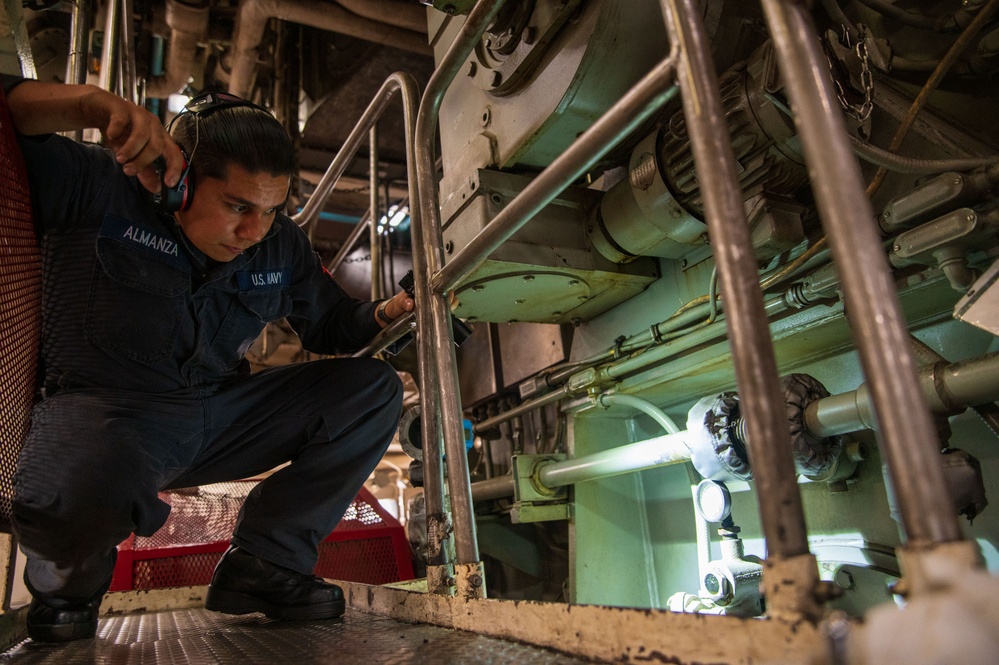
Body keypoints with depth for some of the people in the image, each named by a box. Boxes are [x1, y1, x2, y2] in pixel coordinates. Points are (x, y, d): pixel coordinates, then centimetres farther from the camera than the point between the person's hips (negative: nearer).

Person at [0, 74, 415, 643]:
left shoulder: (281, 245, 2)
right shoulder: (98, 186, -12)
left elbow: (329, 321, 14)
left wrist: (382, 315, -8)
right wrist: (92, 104, -33)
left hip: (222, 415, 5)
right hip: (107, 411, -5)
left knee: (372, 388, -7)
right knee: (77, 492, -42)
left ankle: (264, 565, -3)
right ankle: (67, 587, 1)